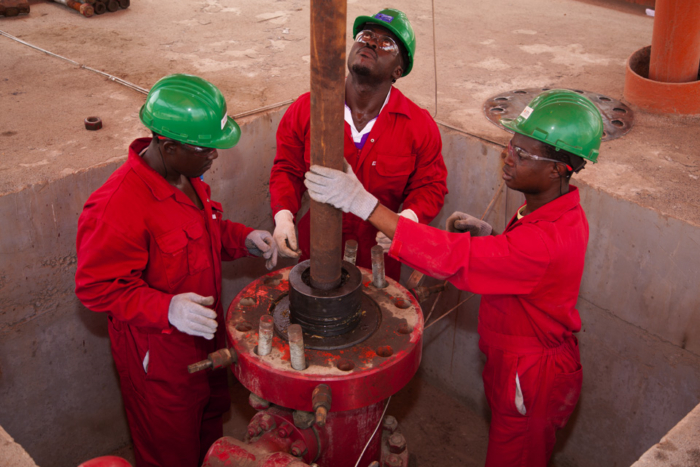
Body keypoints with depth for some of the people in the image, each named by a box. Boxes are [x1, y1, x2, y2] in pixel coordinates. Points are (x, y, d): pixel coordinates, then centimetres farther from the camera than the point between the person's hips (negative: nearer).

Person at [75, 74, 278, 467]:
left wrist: (244, 239, -6)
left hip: (204, 336, 8)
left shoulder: (187, 174, -3)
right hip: (159, 357, -8)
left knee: (210, 428, 30)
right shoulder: (117, 207, -33)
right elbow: (96, 287, -26)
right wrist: (166, 309, -37)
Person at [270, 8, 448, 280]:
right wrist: (283, 215, -18)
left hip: (379, 253, 0)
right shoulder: (306, 109, -9)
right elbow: (287, 170, -1)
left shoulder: (420, 126, -11)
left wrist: (406, 219, -25)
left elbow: (430, 186, -5)